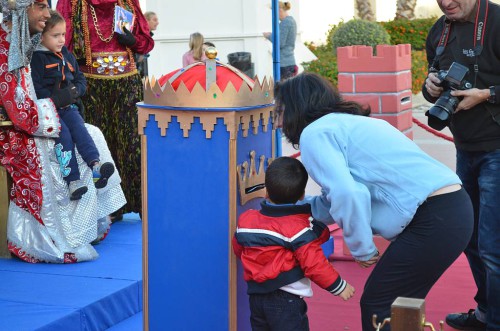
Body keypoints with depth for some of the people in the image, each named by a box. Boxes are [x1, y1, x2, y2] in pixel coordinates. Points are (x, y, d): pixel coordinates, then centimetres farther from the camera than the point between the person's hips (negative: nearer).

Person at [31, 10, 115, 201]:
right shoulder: (37, 58, -4)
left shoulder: (67, 56, 17)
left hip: (68, 106, 5)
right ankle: (72, 180, -32)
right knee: (63, 133, -25)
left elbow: (80, 78, 22)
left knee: (79, 128, -21)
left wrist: (77, 90, -1)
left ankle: (95, 166, -40)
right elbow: (35, 88, -11)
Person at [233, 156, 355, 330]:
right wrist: (339, 286, -7)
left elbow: (238, 249, 17)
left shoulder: (246, 220, 2)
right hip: (286, 300, -6)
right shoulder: (299, 226, -16)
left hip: (256, 296, 7)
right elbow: (314, 264, -19)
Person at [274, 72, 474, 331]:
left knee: (377, 308, 1)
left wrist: (361, 249, -7)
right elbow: (332, 202, 29)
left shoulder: (315, 133, -5)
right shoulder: (344, 123, 23)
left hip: (433, 220, -9)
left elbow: (347, 196, -20)